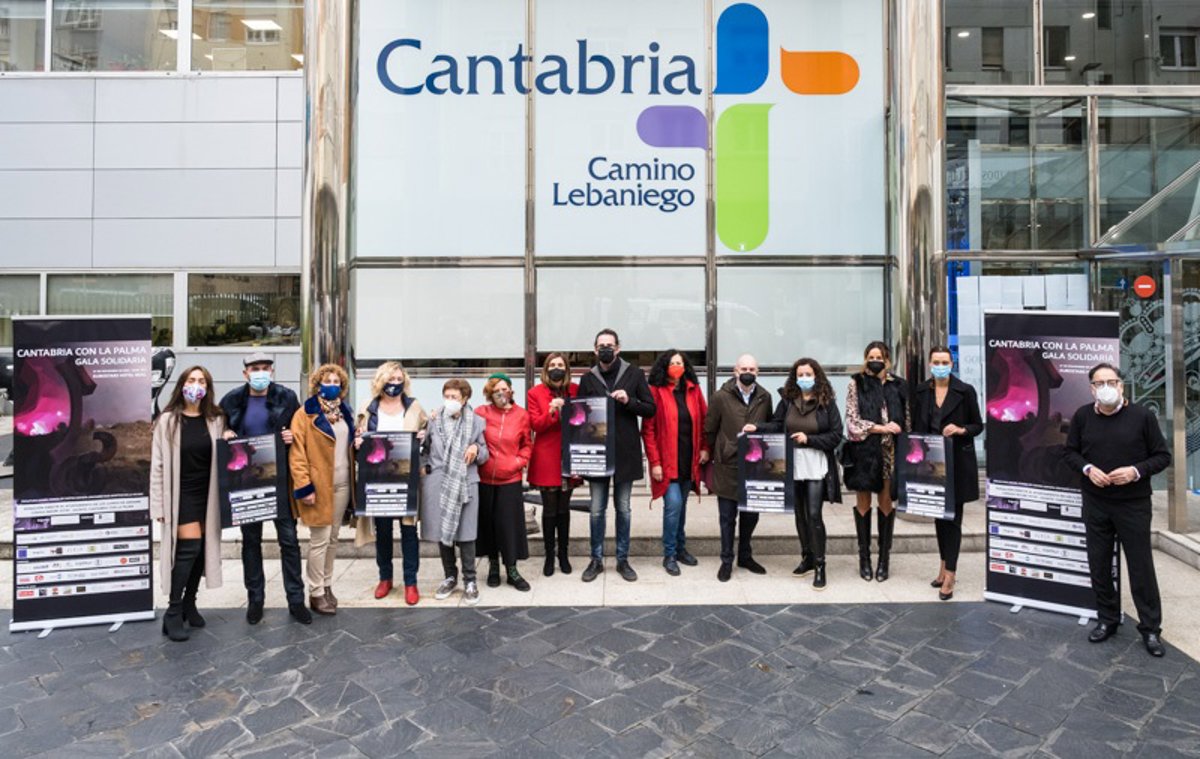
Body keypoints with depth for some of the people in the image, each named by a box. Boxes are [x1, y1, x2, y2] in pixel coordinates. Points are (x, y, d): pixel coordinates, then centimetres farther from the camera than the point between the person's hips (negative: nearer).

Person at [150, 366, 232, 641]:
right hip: (181, 494, -4)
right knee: (189, 547, -12)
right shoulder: (168, 420, -6)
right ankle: (173, 613, -1)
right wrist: (159, 504, -8)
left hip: (207, 493, 4)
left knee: (202, 549, 9)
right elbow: (158, 464, -6)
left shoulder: (215, 419, 4)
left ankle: (189, 603, 25)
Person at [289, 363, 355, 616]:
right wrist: (304, 486, -18)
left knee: (333, 538, 14)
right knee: (320, 540, -1)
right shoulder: (306, 413, -8)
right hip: (318, 486, -6)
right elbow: (296, 453, -13)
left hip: (342, 484, 6)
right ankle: (316, 593, 12)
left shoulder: (345, 412, 12)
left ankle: (327, 586, 27)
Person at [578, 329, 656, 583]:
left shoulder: (634, 374, 1)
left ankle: (623, 559, 21)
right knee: (597, 510, 6)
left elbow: (651, 409, 1)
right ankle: (596, 559, 19)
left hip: (626, 452, -1)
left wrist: (628, 401, -16)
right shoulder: (588, 379, 5)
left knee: (623, 509, 9)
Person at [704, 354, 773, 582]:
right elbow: (709, 430, 1)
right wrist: (717, 453, 7)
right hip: (727, 467, -3)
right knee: (728, 517, 5)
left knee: (751, 514, 14)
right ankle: (727, 561, 19)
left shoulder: (765, 397, 3)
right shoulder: (721, 397, -7)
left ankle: (745, 556, 32)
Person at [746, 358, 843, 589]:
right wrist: (757, 428, -16)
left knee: (814, 515, -8)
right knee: (800, 514, 14)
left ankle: (820, 565, 4)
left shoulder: (827, 403, -4)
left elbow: (836, 436, -6)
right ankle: (807, 557, 30)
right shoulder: (787, 400, 4)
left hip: (816, 467, -4)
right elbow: (777, 425, 1)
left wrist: (808, 439, -15)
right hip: (792, 465, 4)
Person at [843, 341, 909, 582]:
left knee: (886, 502, 6)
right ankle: (864, 558, 16)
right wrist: (881, 428, -12)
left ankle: (884, 558, 16)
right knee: (863, 503, 6)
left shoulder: (898, 386, 7)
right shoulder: (857, 384, 1)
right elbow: (852, 420, -5)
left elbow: (906, 420, 12)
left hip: (890, 451, 2)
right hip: (863, 451, -2)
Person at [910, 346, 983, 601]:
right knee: (938, 514, 13)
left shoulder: (965, 391, -5)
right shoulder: (921, 392, 5)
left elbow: (978, 425, 1)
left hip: (957, 462, -4)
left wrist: (960, 430, -19)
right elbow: (915, 427, 9)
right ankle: (945, 565, 27)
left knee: (953, 517, -1)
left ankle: (950, 575, 3)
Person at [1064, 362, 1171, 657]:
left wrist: (1136, 471, -19)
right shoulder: (1082, 416, -1)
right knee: (1099, 564, 11)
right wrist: (1087, 469, -11)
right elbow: (1070, 451, 8)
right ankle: (1107, 619, 28)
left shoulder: (1142, 415, -8)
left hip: (1133, 504, -2)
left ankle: (1151, 629, 20)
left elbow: (1163, 456, -2)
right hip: (1095, 503, 3)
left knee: (1141, 567, 5)